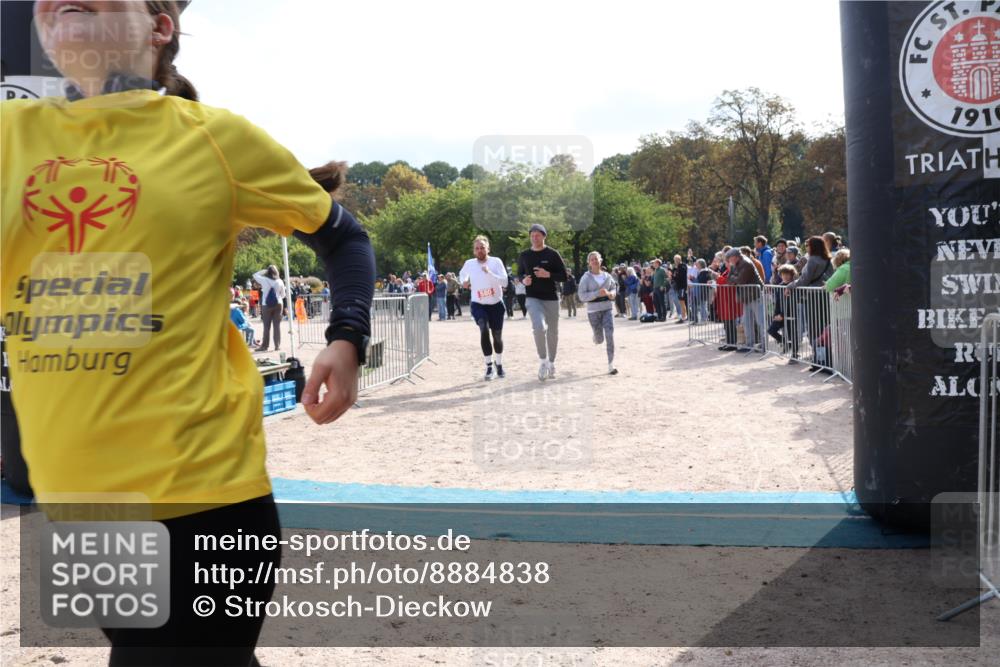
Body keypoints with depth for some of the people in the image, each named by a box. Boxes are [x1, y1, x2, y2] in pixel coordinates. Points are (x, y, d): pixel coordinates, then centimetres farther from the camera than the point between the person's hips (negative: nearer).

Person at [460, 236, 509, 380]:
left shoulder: (496, 261, -11)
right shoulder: (469, 264, -4)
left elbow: (504, 282, -21)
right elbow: (462, 274, 20)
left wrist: (489, 273, -32)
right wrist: (464, 281, -2)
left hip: (496, 304, 0)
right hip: (478, 305, 0)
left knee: (497, 335, 10)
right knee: (484, 330, -24)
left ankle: (499, 364, 34)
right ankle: (489, 366, -15)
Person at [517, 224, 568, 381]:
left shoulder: (553, 254, -1)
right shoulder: (524, 256, 6)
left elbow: (564, 275, 0)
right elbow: (519, 274, 17)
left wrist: (548, 275, -17)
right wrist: (524, 280, -6)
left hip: (551, 298, 1)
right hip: (533, 298, -1)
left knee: (552, 332, 10)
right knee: (539, 327, -25)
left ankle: (551, 363, 31)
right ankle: (542, 361, -8)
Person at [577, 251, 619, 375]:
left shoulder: (607, 276, 3)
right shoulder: (586, 278, -7)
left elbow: (614, 287, 17)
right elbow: (582, 296, -13)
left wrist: (611, 293, -6)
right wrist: (597, 293, -24)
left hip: (607, 309, 2)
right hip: (593, 311, -2)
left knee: (610, 335, -12)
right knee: (600, 339, 9)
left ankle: (611, 366, -8)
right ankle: (596, 337, 51)